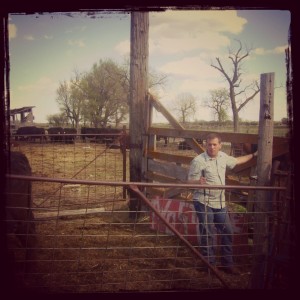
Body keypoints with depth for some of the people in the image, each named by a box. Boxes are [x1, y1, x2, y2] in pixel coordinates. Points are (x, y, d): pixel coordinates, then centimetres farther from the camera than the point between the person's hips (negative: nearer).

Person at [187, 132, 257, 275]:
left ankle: (227, 264, 26)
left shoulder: (223, 157, 6)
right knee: (208, 235, -2)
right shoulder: (198, 161, -15)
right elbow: (190, 181, -13)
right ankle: (210, 265, 15)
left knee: (227, 232, 11)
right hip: (204, 202, -7)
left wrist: (253, 155, 35)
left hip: (220, 202, 7)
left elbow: (236, 161, 27)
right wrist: (198, 181, -34)